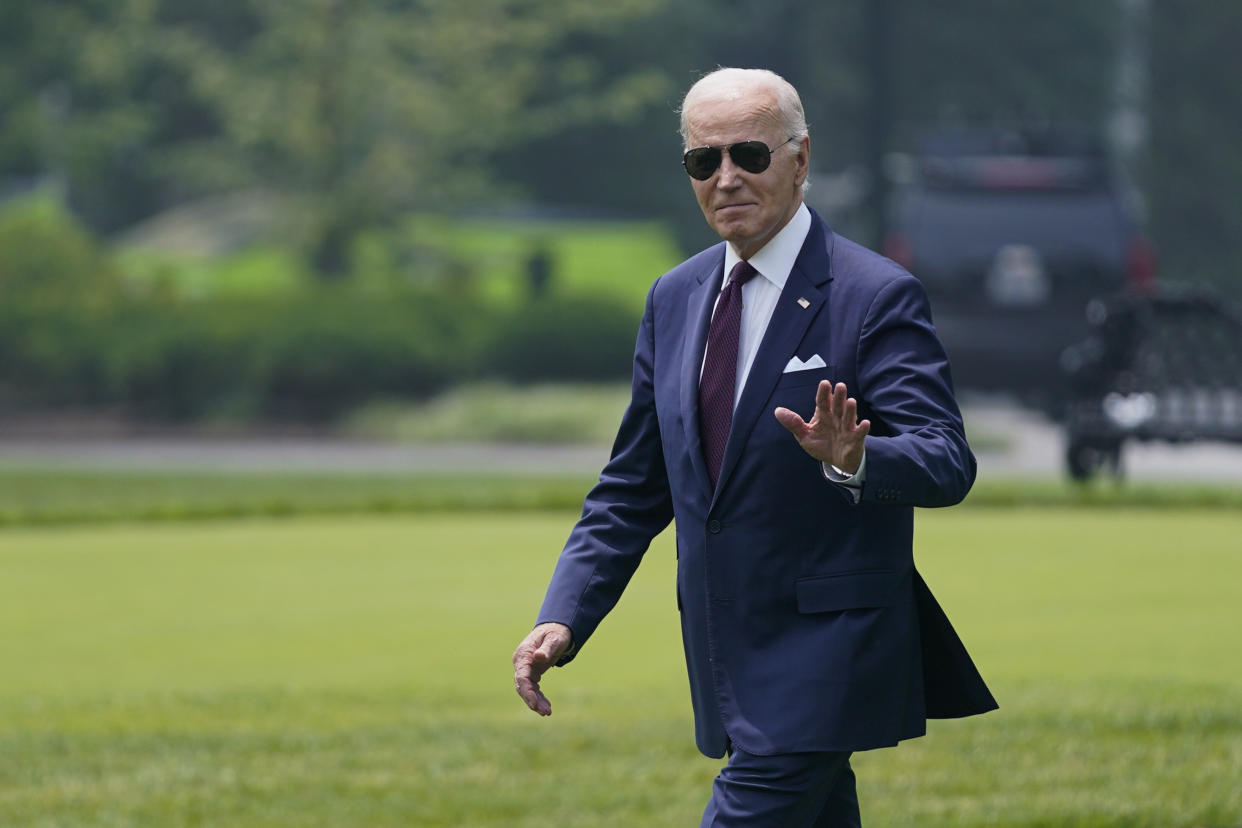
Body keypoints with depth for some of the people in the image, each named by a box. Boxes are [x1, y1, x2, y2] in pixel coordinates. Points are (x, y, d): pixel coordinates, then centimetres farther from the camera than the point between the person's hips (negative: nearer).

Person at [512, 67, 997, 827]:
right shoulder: (676, 299, 11)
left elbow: (947, 463, -18)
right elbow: (634, 489, 16)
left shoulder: (875, 296, -10)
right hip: (733, 673, 7)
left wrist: (852, 458, -40)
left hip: (822, 663, -7)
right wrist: (564, 618, 3)